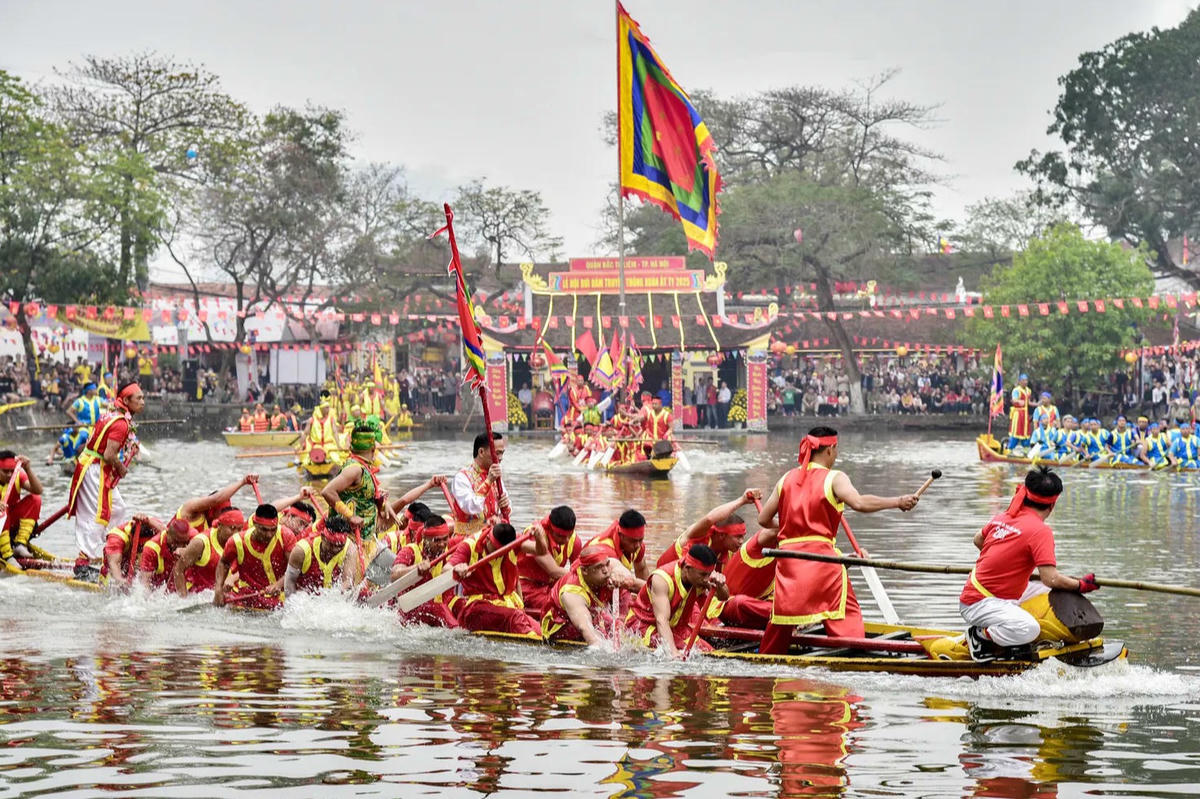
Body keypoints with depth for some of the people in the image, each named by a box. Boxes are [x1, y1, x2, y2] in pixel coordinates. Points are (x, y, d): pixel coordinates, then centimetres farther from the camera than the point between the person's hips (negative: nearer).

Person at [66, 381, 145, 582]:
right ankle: (83, 564, -9)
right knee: (97, 517, -9)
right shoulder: (121, 423, -18)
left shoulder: (111, 416, 12)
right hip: (96, 470, -10)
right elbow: (109, 455, -25)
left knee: (118, 511, 18)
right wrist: (121, 468, -7)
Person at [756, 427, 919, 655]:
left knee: (783, 611, 18)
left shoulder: (786, 479, 12)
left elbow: (764, 519, 14)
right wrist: (898, 502, -16)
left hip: (788, 556, 5)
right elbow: (859, 502, -22)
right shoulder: (834, 478, -3)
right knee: (847, 613, 1)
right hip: (821, 555, -5)